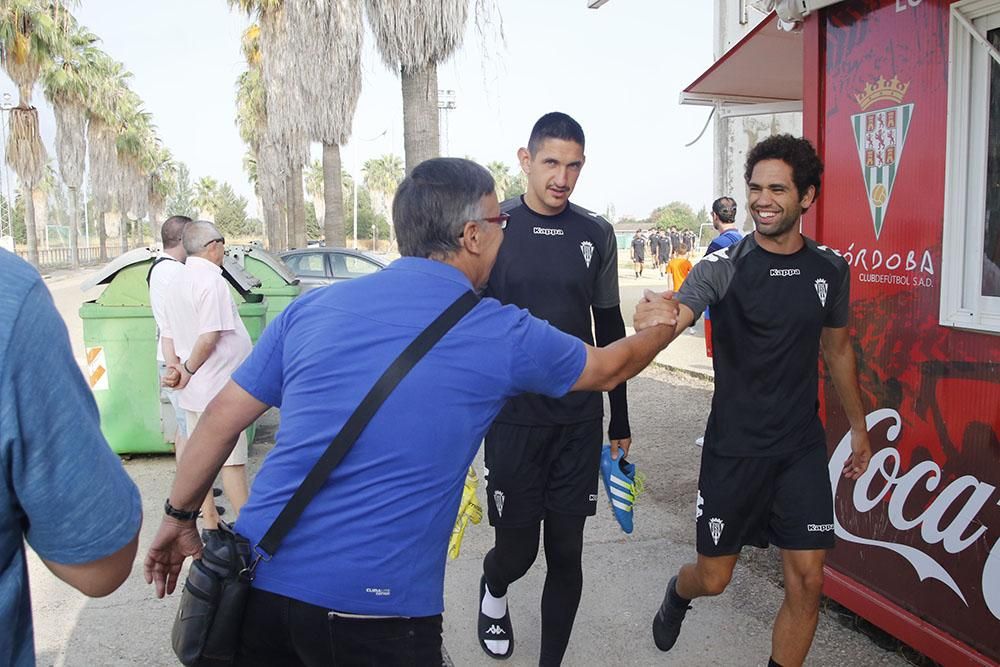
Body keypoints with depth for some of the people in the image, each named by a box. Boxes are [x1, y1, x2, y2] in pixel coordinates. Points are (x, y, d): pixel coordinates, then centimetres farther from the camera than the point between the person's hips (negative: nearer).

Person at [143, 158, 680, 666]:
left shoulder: (312, 308, 4)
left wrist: (178, 519, 20)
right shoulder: (501, 334, -4)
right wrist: (657, 328, 34)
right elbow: (608, 369, 13)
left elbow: (222, 416, 8)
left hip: (261, 575, 5)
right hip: (374, 606, -4)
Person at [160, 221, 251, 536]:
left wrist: (175, 367, 0)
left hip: (193, 391, 9)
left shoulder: (177, 282, 13)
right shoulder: (212, 280, -17)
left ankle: (211, 525, 24)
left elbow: (167, 335, 14)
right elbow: (210, 336, -24)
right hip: (218, 388, -9)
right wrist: (188, 370, -10)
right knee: (232, 460, -2)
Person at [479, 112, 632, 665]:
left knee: (567, 552, 7)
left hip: (580, 421, 2)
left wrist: (620, 420, 12)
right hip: (512, 417, -2)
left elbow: (610, 330, 11)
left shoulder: (596, 234, 4)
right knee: (516, 548, 5)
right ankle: (493, 590, 42)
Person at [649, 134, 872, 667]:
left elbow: (837, 349, 15)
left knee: (807, 581, 0)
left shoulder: (830, 270, 2)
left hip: (802, 448, 3)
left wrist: (858, 427, 19)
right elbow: (671, 320, -27)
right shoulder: (722, 267, -11)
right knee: (713, 577, 9)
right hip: (733, 447, -3)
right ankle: (677, 595, 46)